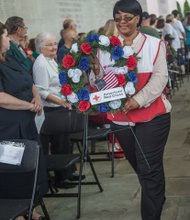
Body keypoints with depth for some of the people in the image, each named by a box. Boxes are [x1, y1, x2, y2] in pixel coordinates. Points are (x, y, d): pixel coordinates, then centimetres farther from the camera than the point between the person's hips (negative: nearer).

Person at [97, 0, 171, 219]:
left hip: (152, 116, -4)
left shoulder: (154, 44, -2)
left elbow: (160, 77, -11)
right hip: (120, 117, 4)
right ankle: (158, 199, 44)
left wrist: (139, 99, -24)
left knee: (149, 169, -4)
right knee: (139, 167, 18)